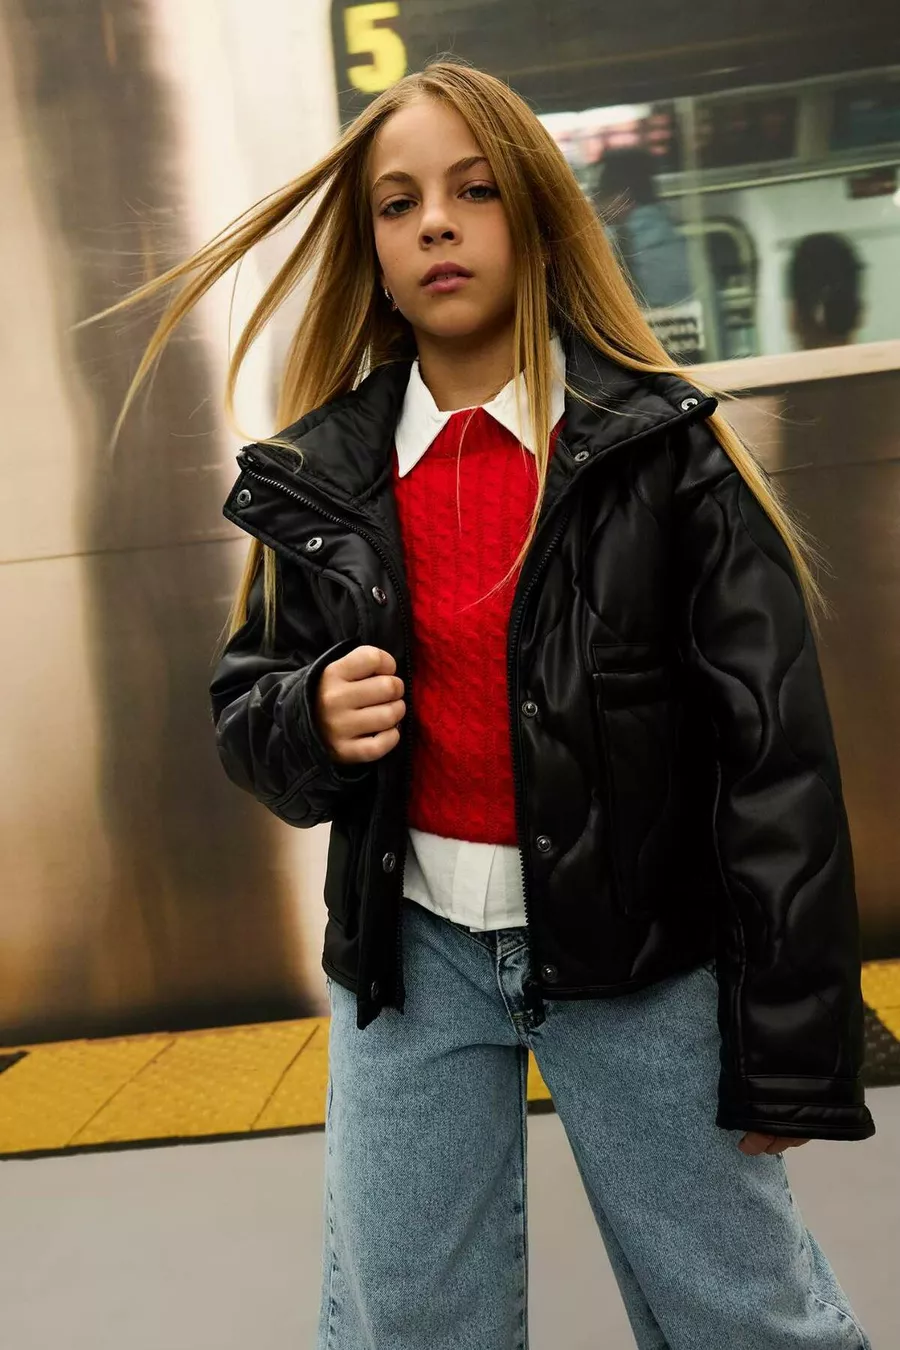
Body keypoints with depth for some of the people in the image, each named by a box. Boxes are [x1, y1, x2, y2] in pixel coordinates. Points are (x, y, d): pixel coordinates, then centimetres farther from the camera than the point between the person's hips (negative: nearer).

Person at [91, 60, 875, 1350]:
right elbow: (247, 712, 9)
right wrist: (312, 721, -16)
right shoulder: (320, 473, 1)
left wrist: (793, 1048, -9)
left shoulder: (662, 444, -8)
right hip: (412, 951, 3)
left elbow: (774, 746, -9)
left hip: (640, 952, -2)